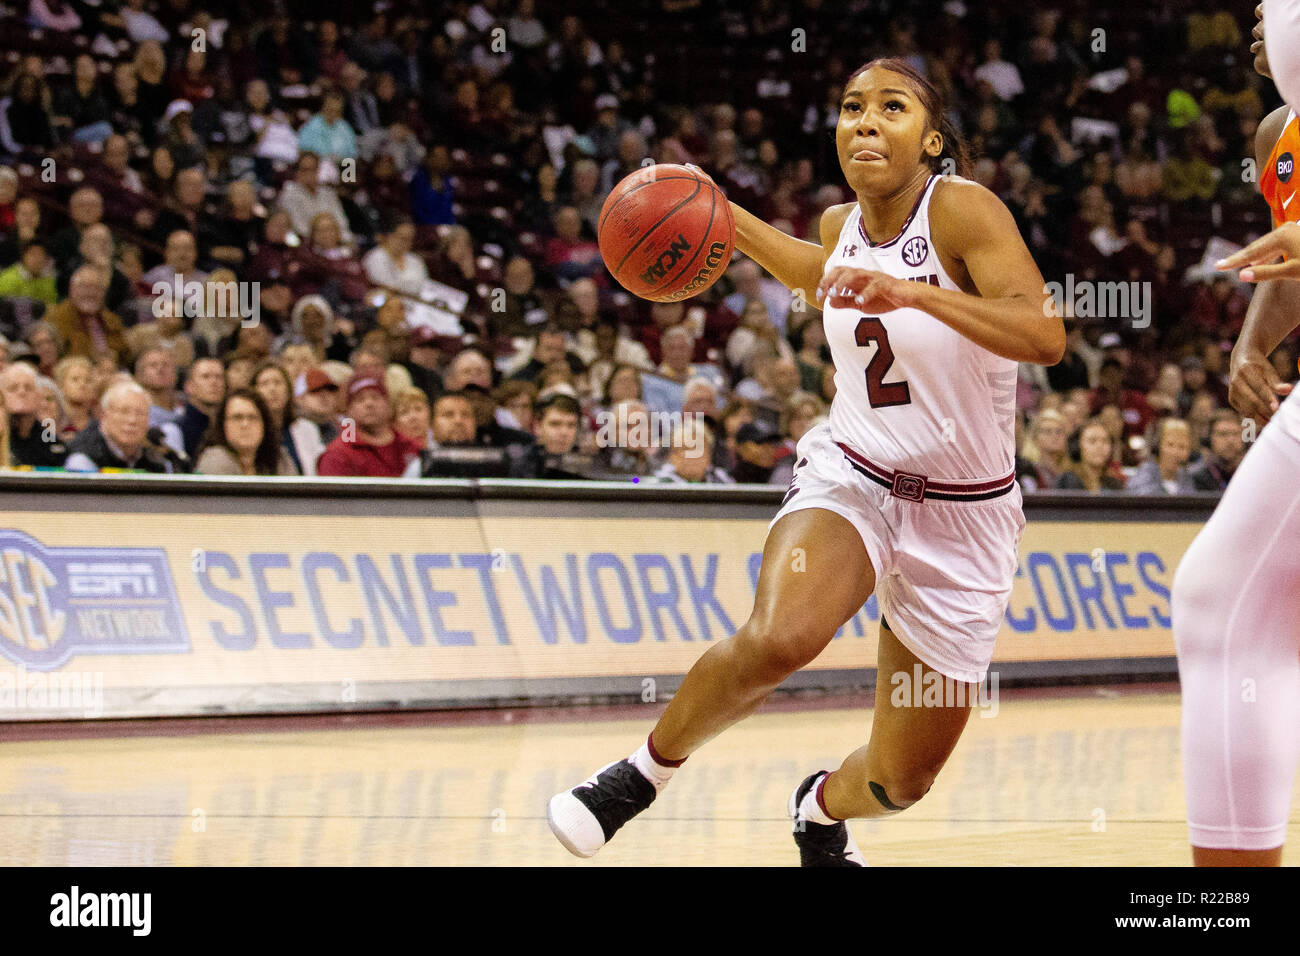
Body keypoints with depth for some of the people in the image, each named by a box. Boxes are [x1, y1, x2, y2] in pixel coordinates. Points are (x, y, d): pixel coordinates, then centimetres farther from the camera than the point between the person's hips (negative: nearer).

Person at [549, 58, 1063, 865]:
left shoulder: (961, 209, -16)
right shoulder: (843, 223, 1)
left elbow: (1046, 337, -31)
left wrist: (915, 293, -41)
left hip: (962, 518, -2)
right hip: (851, 477, 2)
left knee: (900, 783, 5)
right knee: (777, 638, -33)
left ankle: (822, 808, 42)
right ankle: (647, 771, -8)